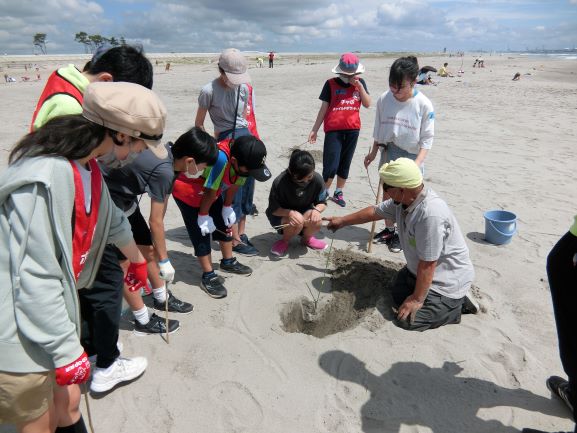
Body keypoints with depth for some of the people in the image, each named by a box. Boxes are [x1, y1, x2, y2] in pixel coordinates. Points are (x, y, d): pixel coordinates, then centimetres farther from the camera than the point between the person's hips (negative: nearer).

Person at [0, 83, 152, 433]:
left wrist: (137, 260, 35)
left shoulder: (88, 166, 1)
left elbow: (113, 222, 19)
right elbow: (35, 278, -28)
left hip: (54, 311, 8)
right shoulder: (44, 177, -29)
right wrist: (67, 351, -19)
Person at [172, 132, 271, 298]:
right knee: (201, 233, -4)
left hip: (210, 190, 7)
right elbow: (210, 192, -29)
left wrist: (227, 207, 5)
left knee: (224, 223, 14)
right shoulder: (220, 158, -42)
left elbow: (233, 185, -4)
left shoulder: (242, 158, -20)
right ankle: (208, 277, 9)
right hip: (186, 190, -7)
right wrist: (203, 215, -16)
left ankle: (228, 261, 34)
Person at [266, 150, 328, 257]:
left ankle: (306, 238, 9)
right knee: (297, 222, -36)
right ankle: (285, 241, 1)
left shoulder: (317, 179, -21)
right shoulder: (279, 182, -31)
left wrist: (316, 210, -31)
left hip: (304, 211, 3)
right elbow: (273, 209, -21)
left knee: (317, 222, -30)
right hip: (281, 214, -3)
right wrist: (290, 213, -40)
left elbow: (322, 202, -7)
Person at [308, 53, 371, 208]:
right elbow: (323, 108, 1)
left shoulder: (360, 83, 8)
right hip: (333, 129, -3)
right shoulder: (331, 84, -1)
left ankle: (338, 193, 22)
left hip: (352, 129, 3)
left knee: (345, 163, 10)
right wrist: (315, 130, 0)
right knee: (331, 165, -9)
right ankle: (324, 192, 10)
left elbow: (367, 104, 2)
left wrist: (360, 86, -10)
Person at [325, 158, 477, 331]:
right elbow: (375, 211, 9)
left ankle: (456, 304, 8)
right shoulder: (404, 199, -9)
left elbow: (428, 264, -30)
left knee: (407, 321, -11)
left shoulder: (430, 214, -37)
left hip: (447, 281, -9)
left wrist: (417, 299, -18)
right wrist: (342, 221, 20)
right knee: (397, 297, 18)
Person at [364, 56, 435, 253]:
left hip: (411, 156, -4)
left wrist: (417, 163, -22)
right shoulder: (384, 99, -5)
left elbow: (427, 139, -11)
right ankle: (389, 229, 31)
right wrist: (373, 152, 13)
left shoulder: (424, 105, -15)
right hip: (389, 153, 4)